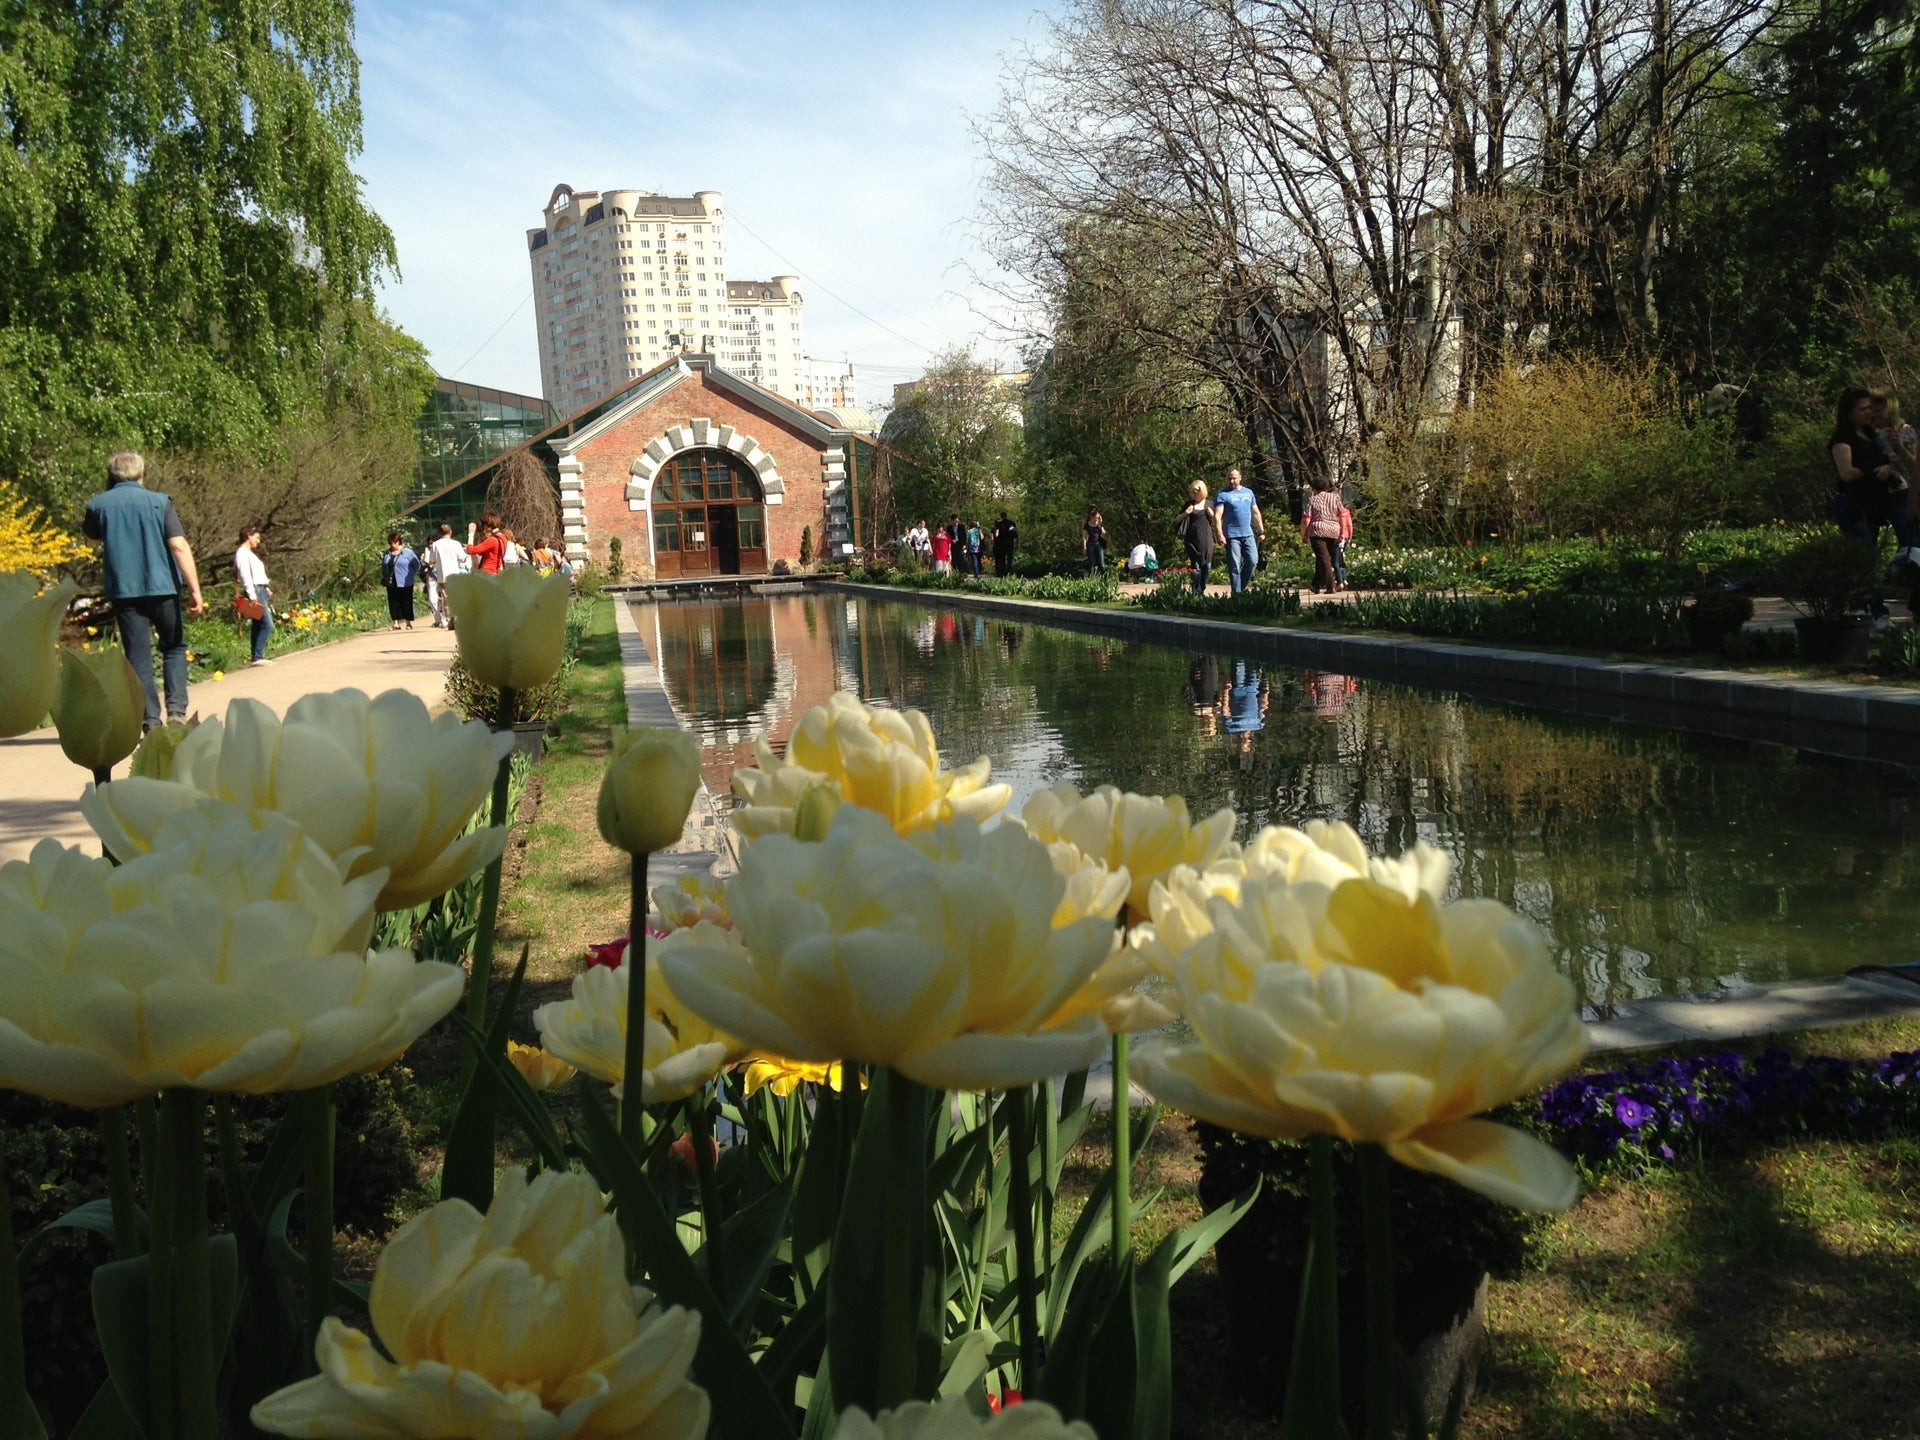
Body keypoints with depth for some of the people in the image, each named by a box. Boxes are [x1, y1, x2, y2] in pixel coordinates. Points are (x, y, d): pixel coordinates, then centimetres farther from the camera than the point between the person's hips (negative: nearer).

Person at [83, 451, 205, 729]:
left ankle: (151, 721, 1)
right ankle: (177, 709, -1)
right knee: (174, 648, 14)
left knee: (139, 656, 5)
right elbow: (179, 546, -12)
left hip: (124, 590, 1)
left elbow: (93, 536, 26)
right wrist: (195, 590, -13)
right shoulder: (159, 502, -3)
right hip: (162, 586, -1)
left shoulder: (98, 504, 4)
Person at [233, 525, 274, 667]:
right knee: (267, 624, -15)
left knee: (259, 625, 8)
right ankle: (257, 657, -15)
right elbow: (245, 575, -17)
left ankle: (257, 657, 9)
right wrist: (252, 595, -24)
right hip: (254, 591, -10)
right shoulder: (242, 553, -8)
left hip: (261, 590, 10)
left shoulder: (250, 553, 22)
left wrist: (267, 590, 16)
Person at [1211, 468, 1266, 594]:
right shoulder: (1223, 495, -2)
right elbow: (1217, 516, -10)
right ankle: (1236, 592, 3)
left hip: (1248, 534, 4)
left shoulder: (1248, 492, 14)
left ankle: (1242, 587, 14)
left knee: (1253, 561, -4)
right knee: (1234, 566, -3)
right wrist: (1220, 535, -21)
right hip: (1231, 536, -4)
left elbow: (1256, 513, 19)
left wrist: (1262, 531, 14)